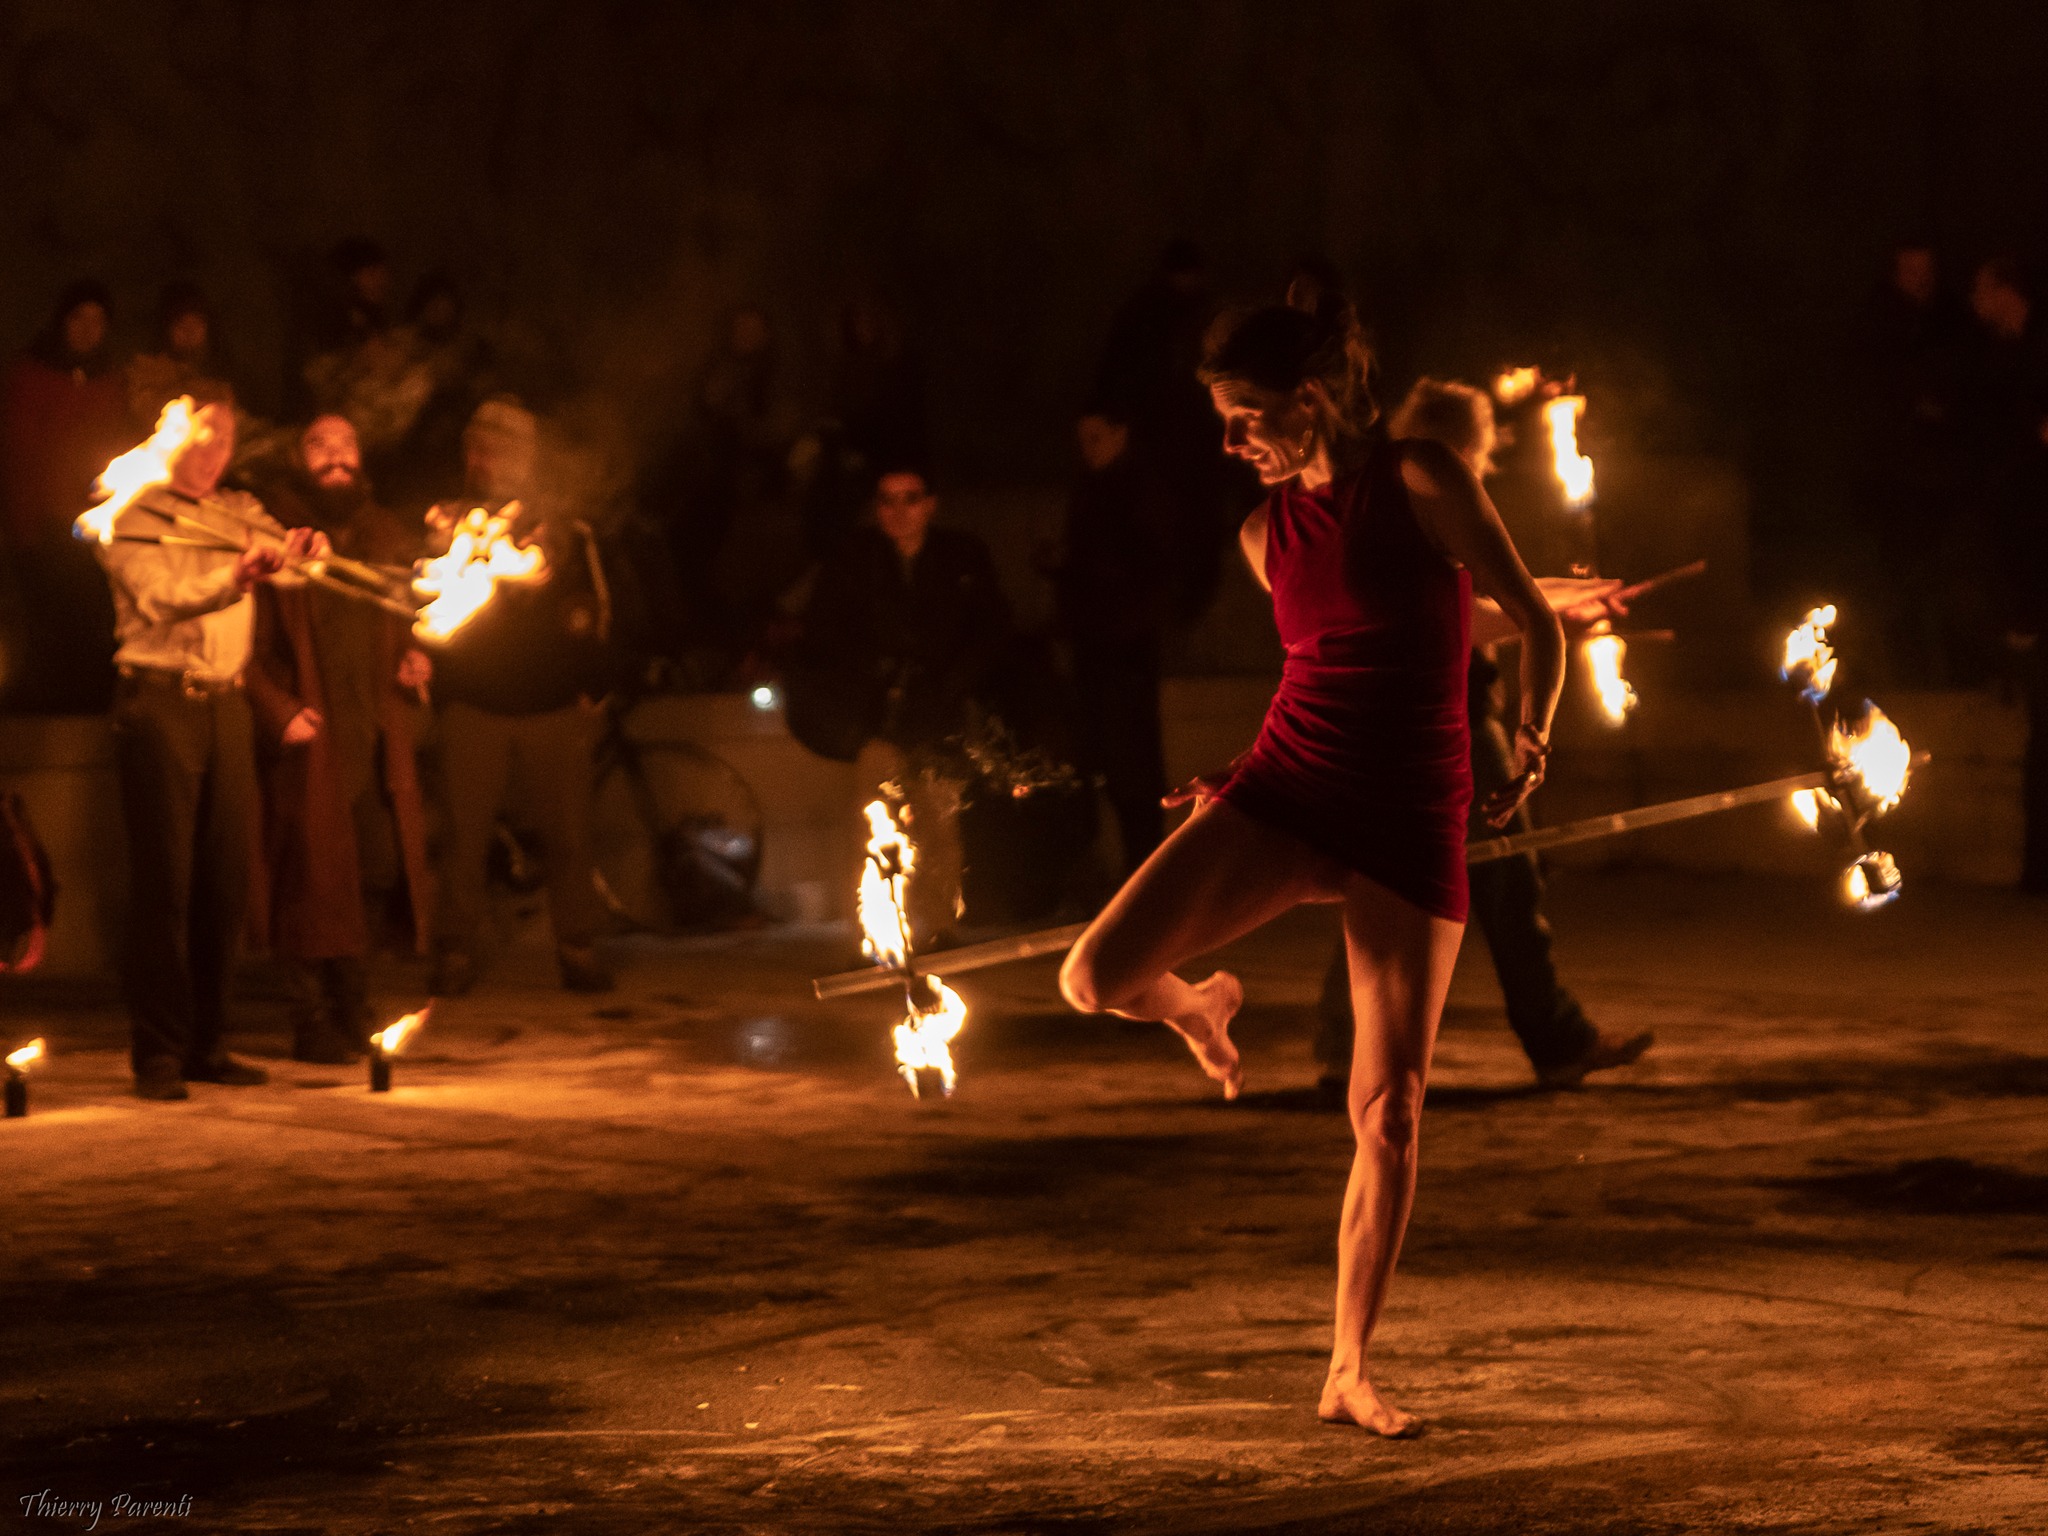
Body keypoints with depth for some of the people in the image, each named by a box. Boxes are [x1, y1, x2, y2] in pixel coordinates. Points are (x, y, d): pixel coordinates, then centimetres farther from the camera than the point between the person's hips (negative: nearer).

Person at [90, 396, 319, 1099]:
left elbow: (284, 554, 2)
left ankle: (206, 1044, 16)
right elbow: (160, 597, -17)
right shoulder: (132, 519, -2)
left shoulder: (239, 514, 16)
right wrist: (234, 578, -33)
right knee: (163, 876, -6)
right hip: (159, 702, -6)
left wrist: (303, 550, -22)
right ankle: (158, 1054, -1)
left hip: (226, 703, 6)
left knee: (227, 876, 6)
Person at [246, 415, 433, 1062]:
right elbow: (249, 641, -5)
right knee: (315, 875, -6)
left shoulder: (387, 537, 16)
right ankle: (313, 1023, 3)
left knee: (379, 868, 1)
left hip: (380, 737, 5)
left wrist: (418, 659, 7)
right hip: (311, 738, -5)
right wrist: (279, 711, -16)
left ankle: (353, 1013, 16)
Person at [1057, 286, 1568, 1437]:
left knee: (1391, 1113, -1)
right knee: (1096, 977, -18)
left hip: (1410, 823, -3)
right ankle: (1199, 1007, 20)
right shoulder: (1269, 532, 8)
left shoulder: (1425, 482, -8)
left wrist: (1531, 750, -8)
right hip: (1288, 791, 4)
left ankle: (1351, 1372, 14)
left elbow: (1539, 623, -1)